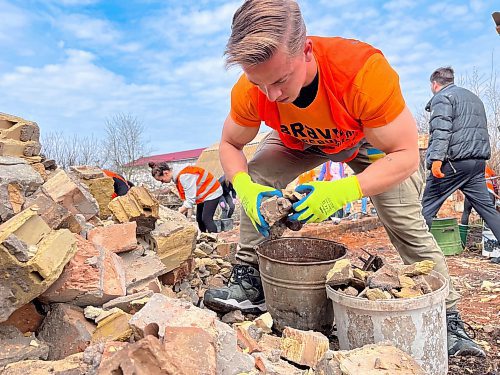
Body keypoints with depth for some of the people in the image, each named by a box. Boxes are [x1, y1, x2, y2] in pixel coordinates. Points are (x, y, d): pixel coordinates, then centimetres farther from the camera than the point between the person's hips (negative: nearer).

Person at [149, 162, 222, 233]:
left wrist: (178, 212, -25)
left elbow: (191, 199, -32)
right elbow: (185, 198, -3)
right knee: (199, 219, 10)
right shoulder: (177, 177, -3)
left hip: (212, 192, -10)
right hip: (203, 195, 10)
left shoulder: (184, 176, -33)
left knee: (206, 219, -14)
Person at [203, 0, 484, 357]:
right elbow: (230, 145, -13)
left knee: (407, 222, -13)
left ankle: (447, 315, 7)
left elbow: (405, 155, -35)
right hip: (300, 142, 3)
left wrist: (342, 192, -51)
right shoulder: (249, 91, -32)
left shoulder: (364, 69, -43)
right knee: (257, 178, -20)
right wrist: (245, 187, -36)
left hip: (374, 140, -2)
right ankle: (249, 280, -6)